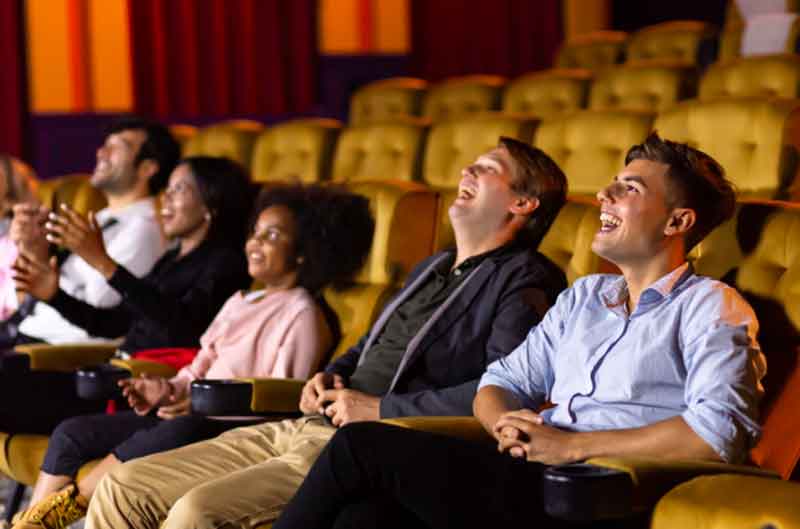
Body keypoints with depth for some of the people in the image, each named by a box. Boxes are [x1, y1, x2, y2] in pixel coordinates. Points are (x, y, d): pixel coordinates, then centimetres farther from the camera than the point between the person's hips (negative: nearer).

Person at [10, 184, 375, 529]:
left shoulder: (302, 315, -4)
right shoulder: (240, 303, 22)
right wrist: (169, 389, 1)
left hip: (234, 427, -9)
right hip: (188, 415, 9)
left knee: (175, 434, -40)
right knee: (71, 434, -2)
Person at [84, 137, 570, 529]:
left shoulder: (523, 281, -4)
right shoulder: (432, 269, 27)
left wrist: (382, 408, -15)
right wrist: (330, 376, 13)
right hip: (305, 428, 9)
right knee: (124, 488, -1)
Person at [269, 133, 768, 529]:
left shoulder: (712, 308, 2)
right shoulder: (584, 296, 27)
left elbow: (720, 431, -14)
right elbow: (499, 383, 23)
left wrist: (572, 445, -13)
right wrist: (508, 425, -3)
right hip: (530, 479, 7)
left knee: (364, 446, -15)